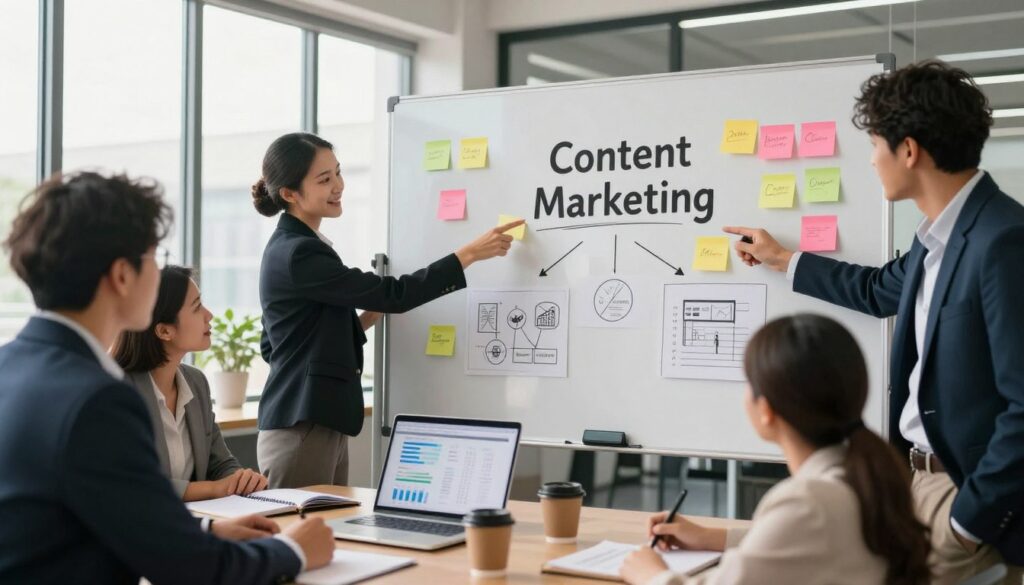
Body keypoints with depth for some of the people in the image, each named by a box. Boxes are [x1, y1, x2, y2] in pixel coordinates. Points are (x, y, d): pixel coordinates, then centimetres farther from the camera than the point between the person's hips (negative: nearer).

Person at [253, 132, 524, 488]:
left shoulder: (293, 248, 13)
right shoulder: (298, 254, -17)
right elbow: (394, 295, -19)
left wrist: (363, 321, 9)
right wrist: (471, 253, -14)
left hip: (322, 425, 9)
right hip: (300, 429, -9)